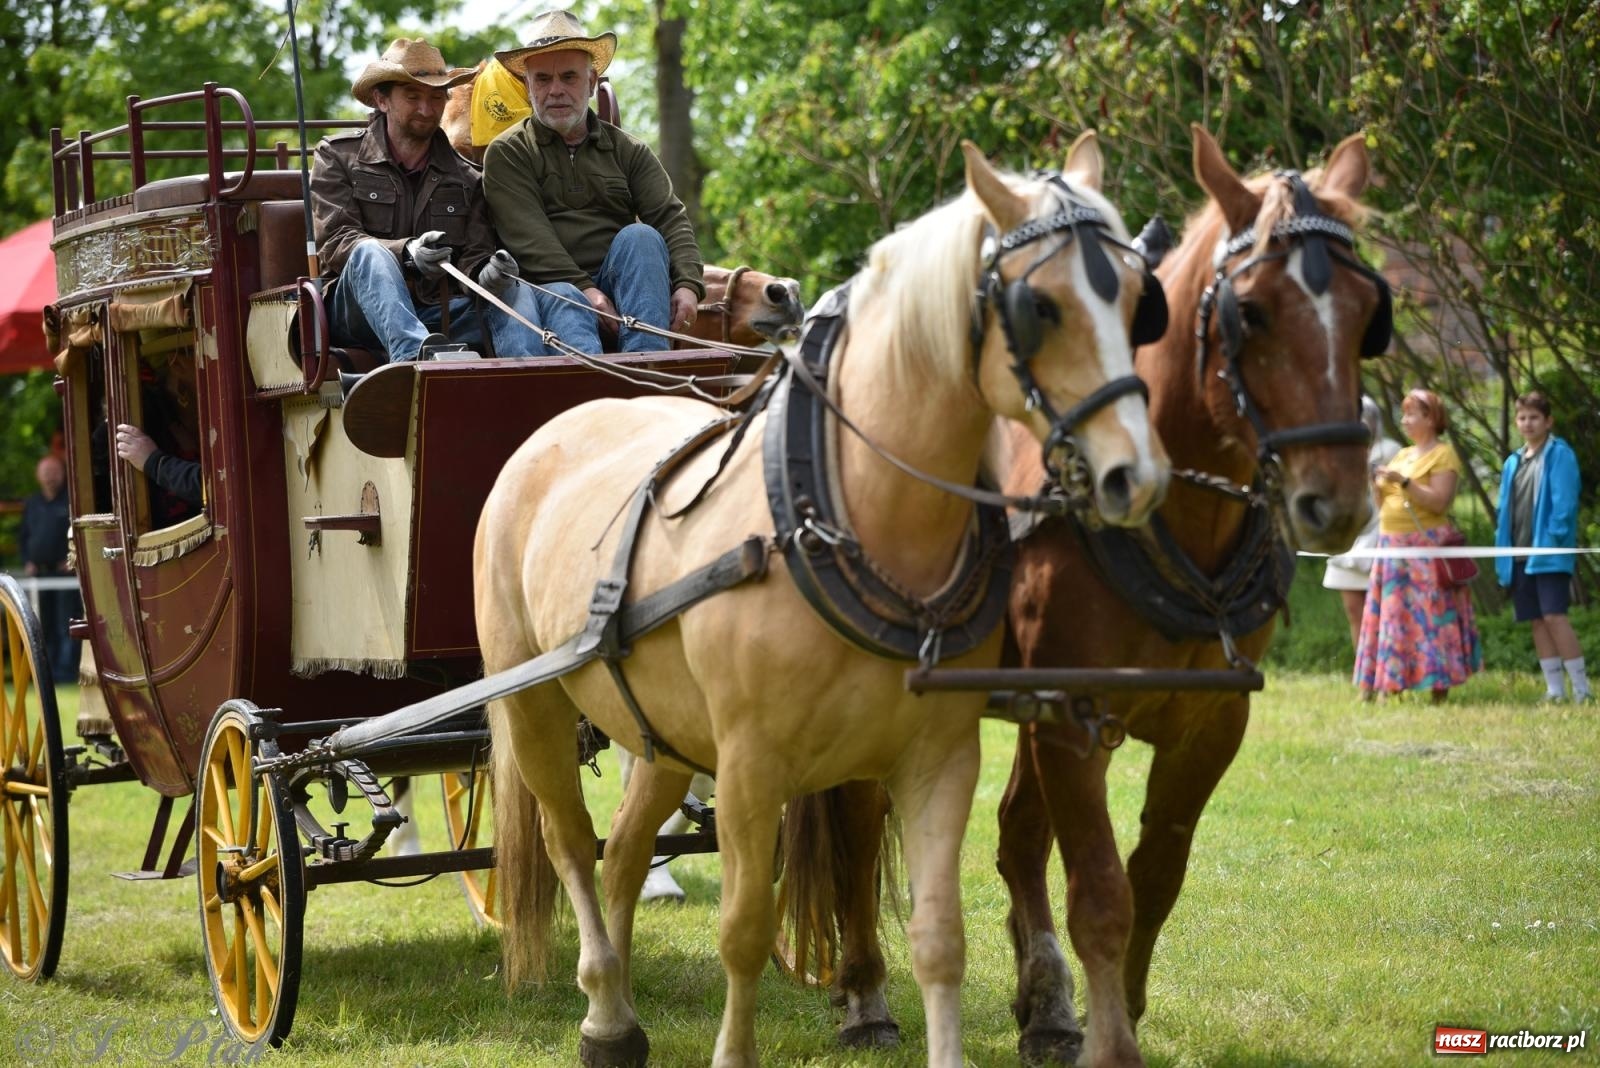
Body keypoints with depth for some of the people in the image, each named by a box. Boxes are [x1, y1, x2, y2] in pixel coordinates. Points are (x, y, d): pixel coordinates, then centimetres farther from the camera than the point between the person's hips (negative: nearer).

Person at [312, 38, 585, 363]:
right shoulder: (338, 157, 9)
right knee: (370, 254, -34)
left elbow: (473, 258, 8)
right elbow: (335, 242, -6)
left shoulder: (466, 179, 18)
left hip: (435, 318, 4)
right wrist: (406, 254, -25)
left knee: (516, 291, -20)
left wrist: (486, 274, -20)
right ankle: (416, 357, -62)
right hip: (359, 315, -3)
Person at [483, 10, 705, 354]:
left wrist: (688, 284, -16)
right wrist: (584, 288, -22)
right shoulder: (506, 154, 10)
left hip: (620, 286, 3)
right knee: (563, 302, -36)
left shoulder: (629, 151, 19)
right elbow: (529, 238, -6)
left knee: (640, 236, -26)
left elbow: (671, 218, 5)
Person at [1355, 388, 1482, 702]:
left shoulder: (1443, 454, -3)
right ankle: (1392, 687, 6)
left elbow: (1439, 501, -15)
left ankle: (1440, 689, -8)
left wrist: (1404, 482, -21)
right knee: (1392, 616, 5)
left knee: (1430, 617, -8)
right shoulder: (1402, 455, 18)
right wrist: (1375, 484, 2)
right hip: (1392, 544, 8)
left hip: (1426, 544, -7)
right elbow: (1385, 504, 19)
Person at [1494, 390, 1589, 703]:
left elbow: (1565, 502, -10)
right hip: (1520, 555, 7)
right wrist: (1502, 552, 11)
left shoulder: (1559, 455, -4)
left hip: (1549, 552, -7)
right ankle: (1554, 689, 10)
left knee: (1554, 616, -14)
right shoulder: (1513, 462, 16)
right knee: (1537, 621, 6)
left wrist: (1555, 538, -17)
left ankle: (1581, 688, -12)